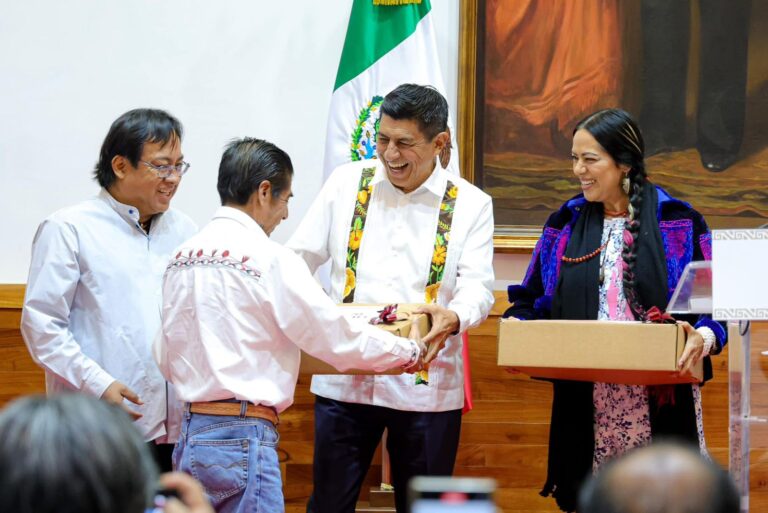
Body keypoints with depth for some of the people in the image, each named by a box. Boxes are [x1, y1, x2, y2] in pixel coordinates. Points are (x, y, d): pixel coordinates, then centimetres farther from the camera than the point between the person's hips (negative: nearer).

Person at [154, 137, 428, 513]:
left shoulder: (182, 257, 10)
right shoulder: (270, 259, -10)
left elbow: (166, 361, 14)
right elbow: (338, 340, -4)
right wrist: (411, 352, 12)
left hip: (190, 437, 7)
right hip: (242, 439, -7)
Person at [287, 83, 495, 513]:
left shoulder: (470, 204, 2)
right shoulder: (347, 183, 6)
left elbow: (478, 286, -6)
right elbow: (299, 258, 8)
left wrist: (454, 318, -28)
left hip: (426, 386, -1)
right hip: (344, 377, 1)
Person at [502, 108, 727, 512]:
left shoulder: (678, 222, 1)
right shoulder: (565, 225, 11)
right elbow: (531, 301, 14)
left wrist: (704, 337, -22)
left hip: (660, 403, -3)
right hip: (586, 406, 3)